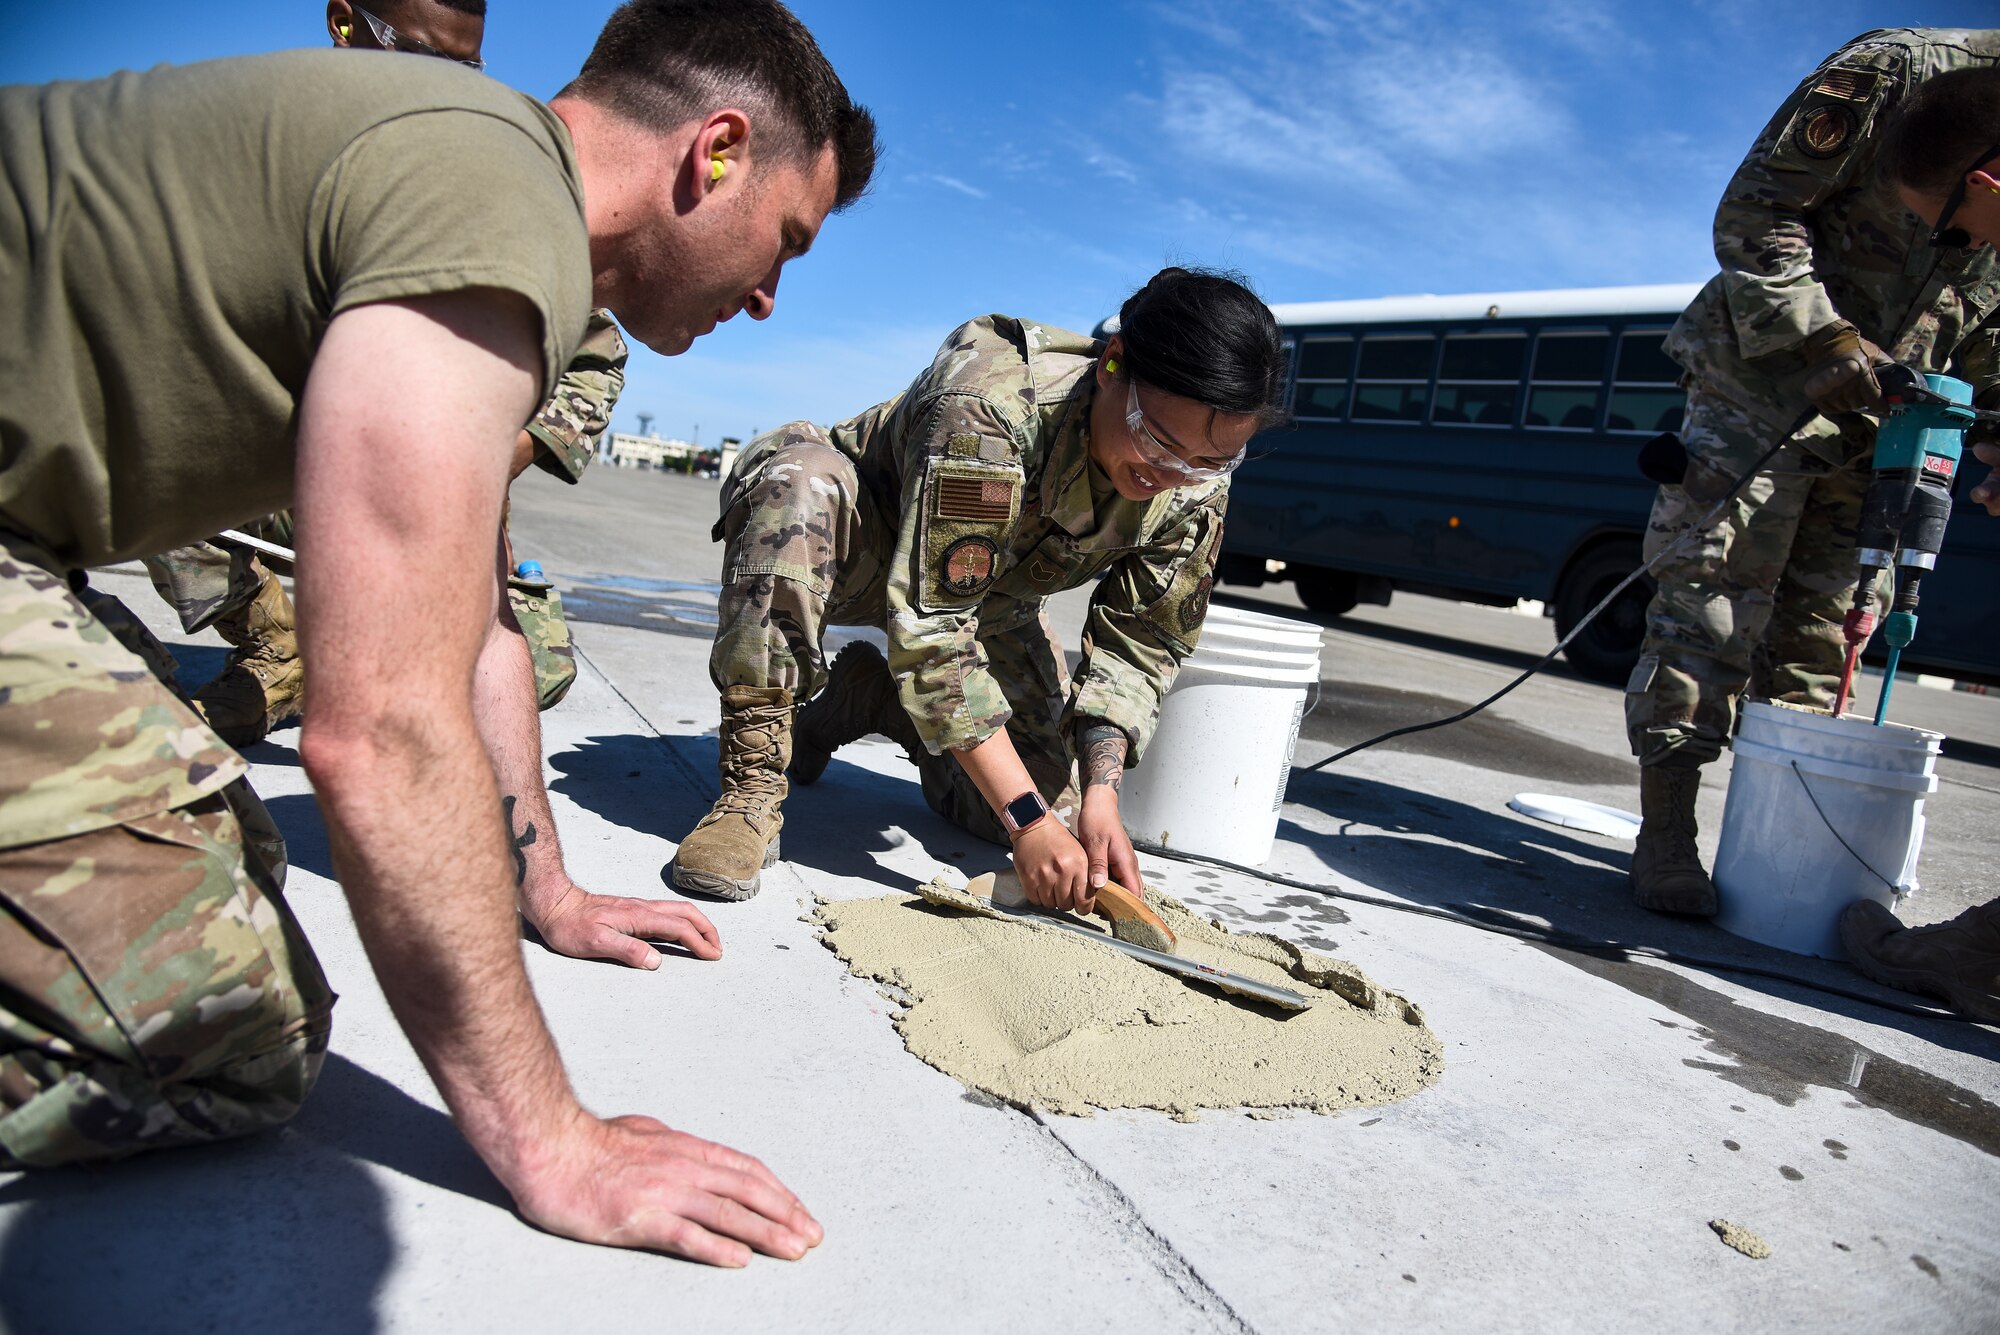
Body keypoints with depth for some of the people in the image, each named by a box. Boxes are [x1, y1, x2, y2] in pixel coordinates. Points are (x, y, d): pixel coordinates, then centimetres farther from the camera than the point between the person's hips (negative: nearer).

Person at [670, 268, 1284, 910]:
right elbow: (927, 624, -40)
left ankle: (872, 696, 15)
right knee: (797, 478, -40)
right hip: (864, 544, -5)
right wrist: (1028, 819, -41)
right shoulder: (991, 403, -39)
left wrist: (1101, 794, -27)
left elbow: (1137, 646, -11)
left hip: (985, 597, 5)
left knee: (1052, 792, -10)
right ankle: (753, 788, -29)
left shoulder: (1194, 493, -21)